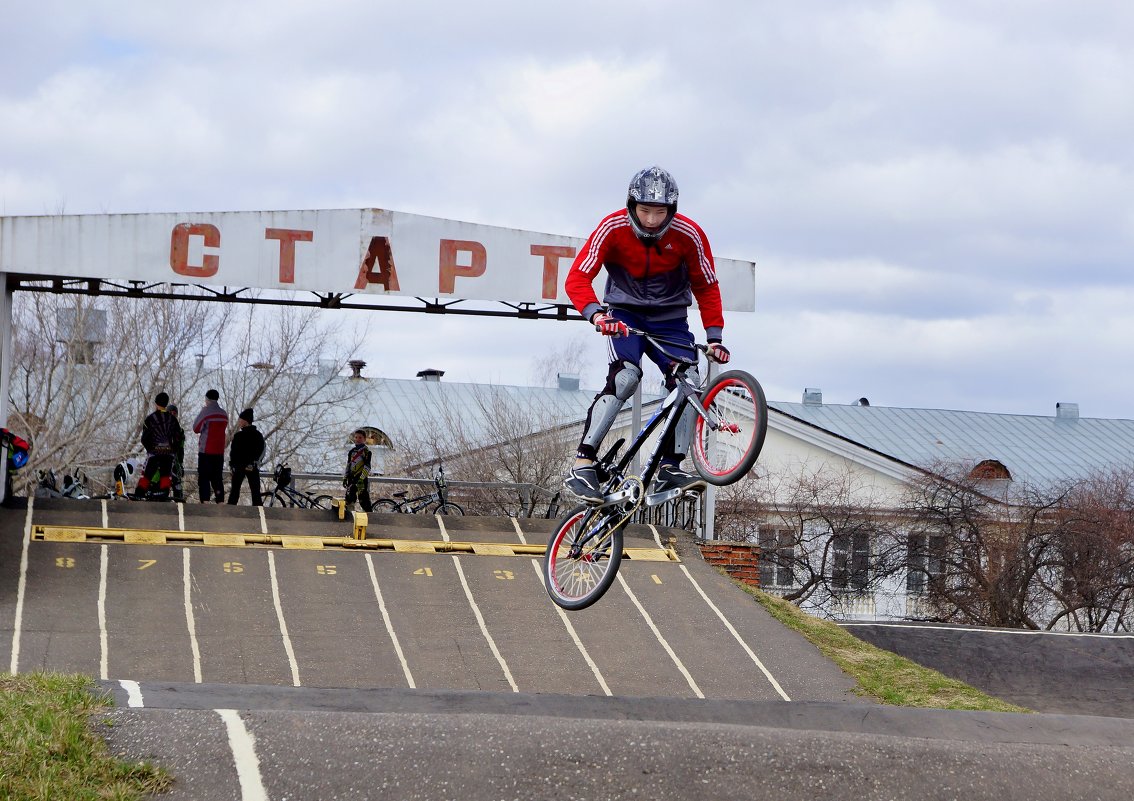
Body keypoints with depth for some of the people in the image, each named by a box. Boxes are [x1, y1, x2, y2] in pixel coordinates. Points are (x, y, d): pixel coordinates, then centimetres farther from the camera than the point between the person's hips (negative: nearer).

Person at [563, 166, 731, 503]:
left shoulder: (689, 235, -14)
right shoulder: (613, 228, -19)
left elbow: (706, 287, -2)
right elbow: (577, 278, -23)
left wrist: (714, 337, -11)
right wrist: (596, 314, -40)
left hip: (670, 319, 3)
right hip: (625, 313, -3)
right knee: (625, 377, -27)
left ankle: (670, 469, -10)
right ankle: (582, 465, -28)